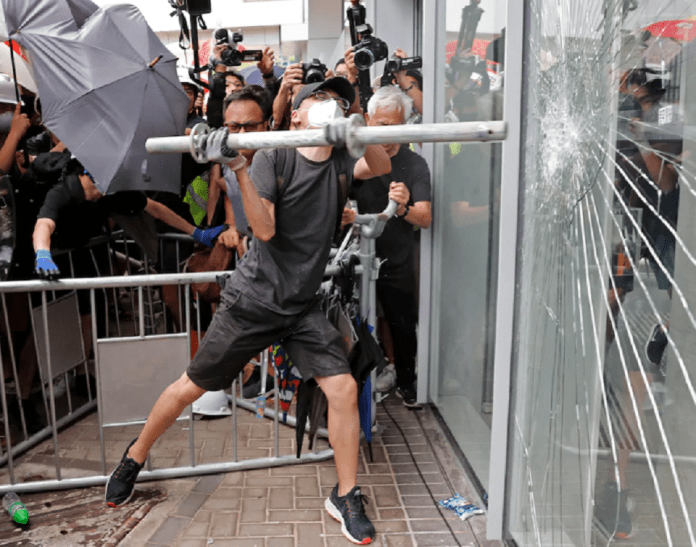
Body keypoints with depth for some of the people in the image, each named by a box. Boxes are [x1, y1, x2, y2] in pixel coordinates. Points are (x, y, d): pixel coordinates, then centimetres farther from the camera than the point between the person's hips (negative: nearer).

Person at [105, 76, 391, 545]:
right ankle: (136, 456, 36)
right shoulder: (274, 157, -10)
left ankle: (346, 498, 10)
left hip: (303, 307, 4)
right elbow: (265, 229, -18)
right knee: (191, 388, 8)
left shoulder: (339, 162, 4)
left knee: (344, 389, -10)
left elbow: (382, 167, -4)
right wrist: (238, 168, -30)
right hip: (253, 300, -3)